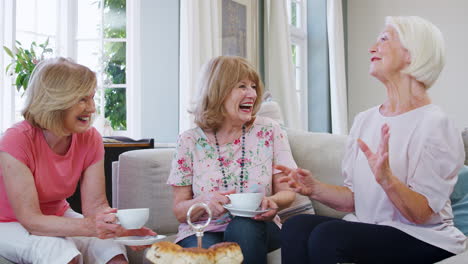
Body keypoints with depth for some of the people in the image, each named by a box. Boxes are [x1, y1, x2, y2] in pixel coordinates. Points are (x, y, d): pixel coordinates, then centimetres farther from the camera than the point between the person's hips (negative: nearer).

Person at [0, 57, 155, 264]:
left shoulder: (90, 139, -11)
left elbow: (96, 205, -12)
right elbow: (30, 219, -29)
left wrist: (121, 227, -34)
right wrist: (88, 227, -44)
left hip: (57, 218, 4)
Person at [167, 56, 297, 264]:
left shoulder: (269, 131, -1)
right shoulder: (190, 142, -2)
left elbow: (286, 192, 3)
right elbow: (180, 211, 0)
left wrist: (274, 202, -21)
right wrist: (204, 202, -22)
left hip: (255, 230, 2)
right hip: (204, 231, -2)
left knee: (243, 227, -32)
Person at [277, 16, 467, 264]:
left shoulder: (435, 124, -11)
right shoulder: (364, 120, 10)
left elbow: (421, 214, -15)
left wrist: (387, 179, -33)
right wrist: (315, 188, -5)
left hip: (423, 241, -5)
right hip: (368, 230, 6)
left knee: (328, 236, -31)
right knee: (296, 227, -22)